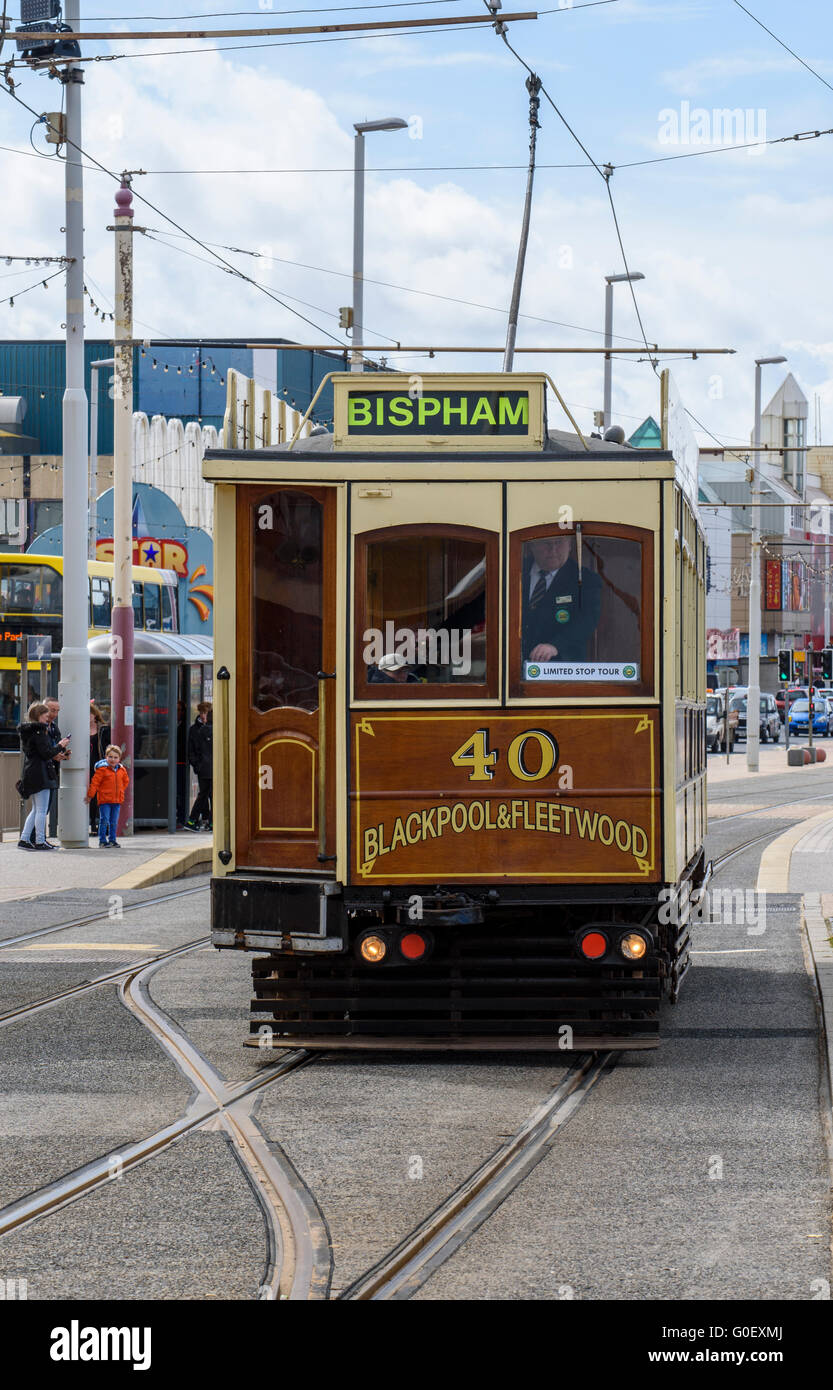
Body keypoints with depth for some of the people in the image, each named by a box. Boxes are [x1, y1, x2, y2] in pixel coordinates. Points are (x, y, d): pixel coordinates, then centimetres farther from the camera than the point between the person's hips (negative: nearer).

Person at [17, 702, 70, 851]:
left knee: (36, 809, 15)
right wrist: (60, 746, -5)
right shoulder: (39, 731, -14)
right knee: (42, 810, -4)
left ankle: (24, 839, 13)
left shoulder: (27, 731, 15)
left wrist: (54, 755, 18)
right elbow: (46, 753, -19)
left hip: (30, 772, 10)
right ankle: (40, 841, -3)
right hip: (40, 774, -10)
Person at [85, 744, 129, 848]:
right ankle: (102, 841, -1)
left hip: (117, 800, 5)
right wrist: (90, 795, -8)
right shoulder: (102, 769, -8)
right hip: (104, 800, -5)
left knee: (114, 822, 10)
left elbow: (125, 781, 27)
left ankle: (112, 840, 19)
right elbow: (95, 783, -7)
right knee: (104, 821, -6)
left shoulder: (122, 770, 8)